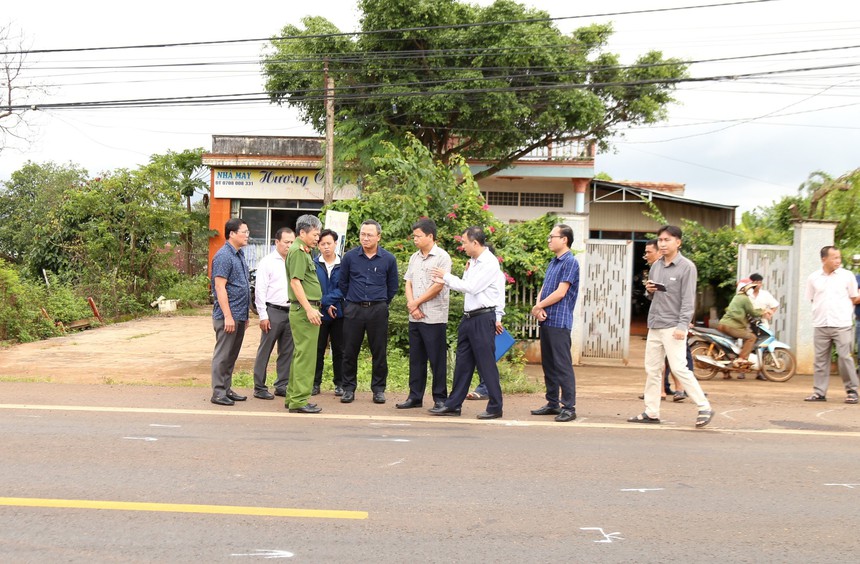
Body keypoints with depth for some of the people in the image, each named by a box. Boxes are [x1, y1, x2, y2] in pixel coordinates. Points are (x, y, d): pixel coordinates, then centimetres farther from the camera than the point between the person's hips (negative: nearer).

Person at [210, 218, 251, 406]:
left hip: (239, 315, 9)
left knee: (232, 355, 13)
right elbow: (220, 287, -18)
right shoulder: (223, 256, -13)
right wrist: (228, 316, -21)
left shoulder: (239, 255, 15)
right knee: (223, 355, -3)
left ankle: (227, 389, 21)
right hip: (228, 316, -9)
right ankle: (218, 392, 3)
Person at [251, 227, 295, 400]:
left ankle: (282, 386, 20)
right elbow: (260, 290, -5)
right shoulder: (268, 262, -3)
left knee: (287, 352, 10)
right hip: (273, 311, -5)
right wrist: (263, 316, -10)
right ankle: (259, 387, 10)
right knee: (265, 351, 2)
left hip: (290, 312, 5)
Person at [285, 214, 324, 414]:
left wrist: (313, 307, 21)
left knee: (301, 355, 14)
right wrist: (309, 309, -24)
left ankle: (292, 397, 20)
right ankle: (299, 401, -5)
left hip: (306, 310, 10)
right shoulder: (298, 251, -12)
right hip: (304, 310, -10)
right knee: (306, 355, -8)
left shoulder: (304, 252, 19)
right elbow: (295, 282, -20)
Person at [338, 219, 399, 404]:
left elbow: (393, 286, 12)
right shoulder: (350, 257, 1)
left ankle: (378, 389, 15)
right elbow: (342, 283, 12)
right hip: (354, 310, 0)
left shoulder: (388, 259, 1)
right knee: (350, 351, 4)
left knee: (379, 352, 4)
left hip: (378, 311, 0)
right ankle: (349, 388, 15)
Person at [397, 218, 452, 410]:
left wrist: (416, 302, -8)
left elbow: (438, 286, -13)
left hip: (434, 317, -7)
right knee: (416, 358, 11)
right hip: (415, 317, 7)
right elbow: (408, 283, 11)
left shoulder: (442, 257, -7)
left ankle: (440, 398, 7)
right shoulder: (414, 257, 14)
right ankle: (415, 396, 19)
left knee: (437, 359, -1)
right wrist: (411, 305, -5)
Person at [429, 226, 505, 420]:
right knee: (462, 362, 12)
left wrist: (447, 277, -8)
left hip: (483, 318, -9)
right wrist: (444, 280, 8)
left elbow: (471, 287, -17)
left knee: (486, 363, -3)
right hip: (468, 317, 9)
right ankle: (453, 404, 18)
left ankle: (495, 407, 6)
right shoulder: (473, 262, 14)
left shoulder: (490, 263, -13)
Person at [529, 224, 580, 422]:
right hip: (546, 321, 9)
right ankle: (552, 404, 21)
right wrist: (538, 306, -5)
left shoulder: (570, 262, -9)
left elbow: (560, 292, -15)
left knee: (562, 365, -8)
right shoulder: (553, 263, 18)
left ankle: (569, 407, -5)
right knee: (548, 364, 13)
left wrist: (539, 306, -6)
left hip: (560, 322, -9)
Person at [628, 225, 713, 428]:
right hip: (654, 325, 7)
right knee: (652, 370, 8)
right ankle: (651, 412, 14)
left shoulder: (686, 267, -6)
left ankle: (704, 408, -1)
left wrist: (682, 325, -20)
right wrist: (649, 290, 0)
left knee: (679, 368, -11)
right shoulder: (656, 266, 14)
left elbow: (688, 299, -12)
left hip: (673, 327, -7)